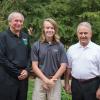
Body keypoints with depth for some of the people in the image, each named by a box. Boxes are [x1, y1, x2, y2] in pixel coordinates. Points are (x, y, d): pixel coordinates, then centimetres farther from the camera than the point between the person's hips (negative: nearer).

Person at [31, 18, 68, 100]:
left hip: (55, 82, 1)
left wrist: (52, 80, -8)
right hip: (40, 80, 0)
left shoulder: (60, 46, 2)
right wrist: (45, 80, -10)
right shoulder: (36, 45, 0)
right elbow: (34, 65, -2)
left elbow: (63, 65, 0)